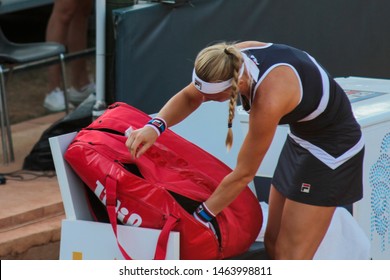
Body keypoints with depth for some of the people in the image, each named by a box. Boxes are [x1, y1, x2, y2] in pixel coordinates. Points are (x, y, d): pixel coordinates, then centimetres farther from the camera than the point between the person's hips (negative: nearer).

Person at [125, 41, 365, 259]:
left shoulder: (268, 99, -37)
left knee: (291, 259, -9)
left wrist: (201, 217, -16)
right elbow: (189, 97, 3)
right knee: (273, 243, 11)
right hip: (302, 137, 9)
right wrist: (155, 127, -16)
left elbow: (243, 174, -25)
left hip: (332, 149, -9)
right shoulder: (232, 60, -16)